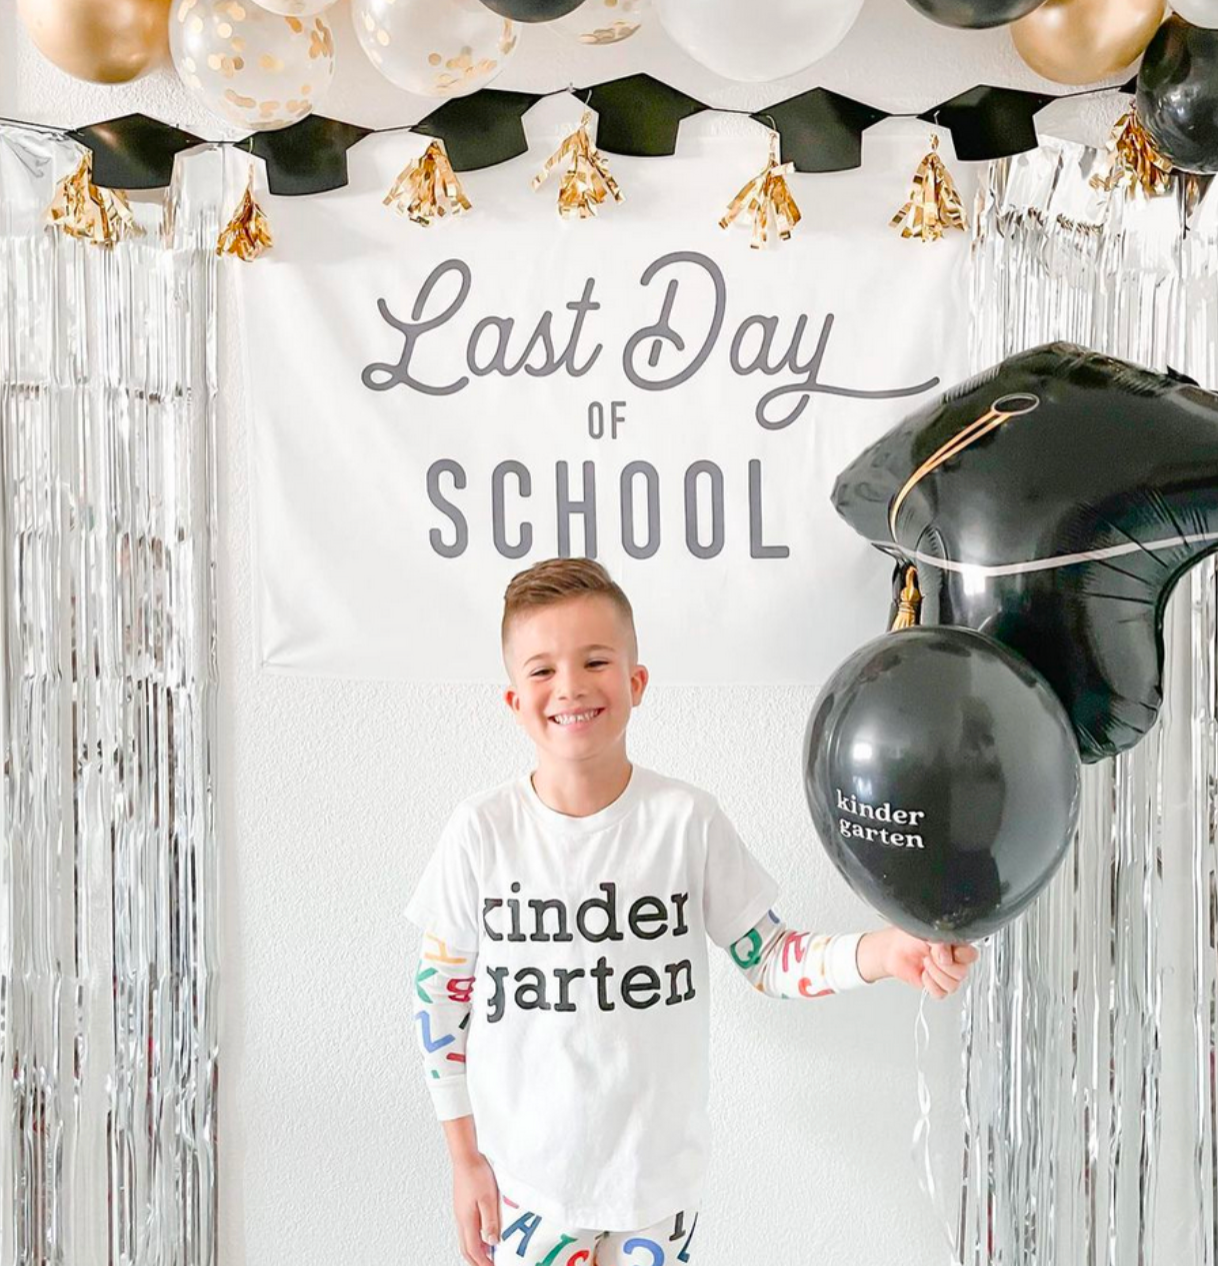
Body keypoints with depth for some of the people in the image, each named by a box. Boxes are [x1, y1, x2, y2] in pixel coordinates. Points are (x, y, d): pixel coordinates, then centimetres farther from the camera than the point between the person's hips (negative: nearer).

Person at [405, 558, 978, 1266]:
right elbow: (443, 996, -1)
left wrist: (878, 953, -21)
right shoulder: (481, 833, -10)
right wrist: (464, 1158, 1)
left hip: (658, 1178, 0)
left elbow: (768, 957, -3)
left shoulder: (688, 821, -10)